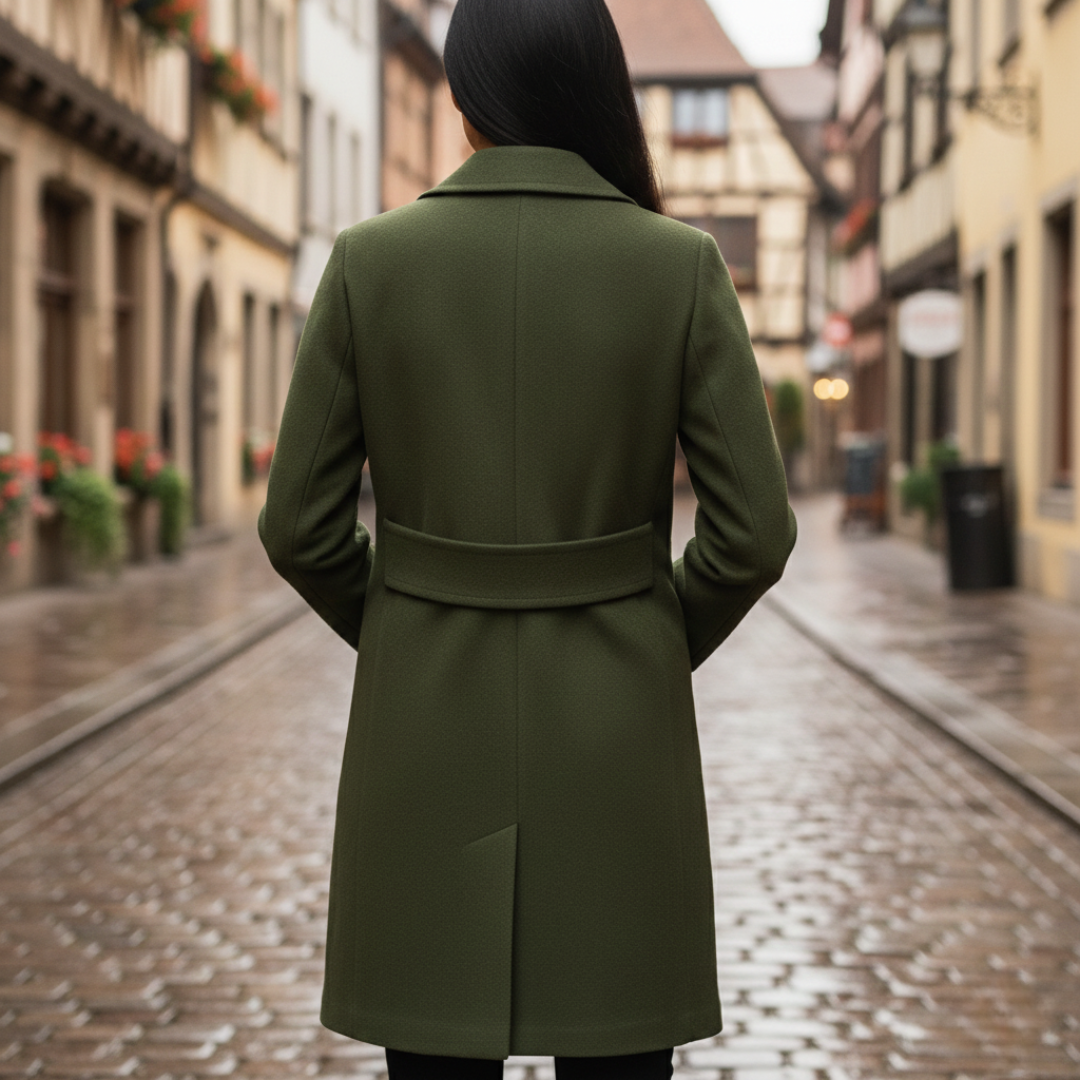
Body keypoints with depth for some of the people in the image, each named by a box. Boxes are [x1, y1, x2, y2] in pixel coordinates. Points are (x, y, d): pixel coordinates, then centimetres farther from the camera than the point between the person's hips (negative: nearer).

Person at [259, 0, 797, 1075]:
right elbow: (754, 530, -5)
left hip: (428, 722, 0)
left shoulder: (370, 260, -4)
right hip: (617, 728, 0)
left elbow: (300, 525, -2)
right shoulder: (682, 265, -5)